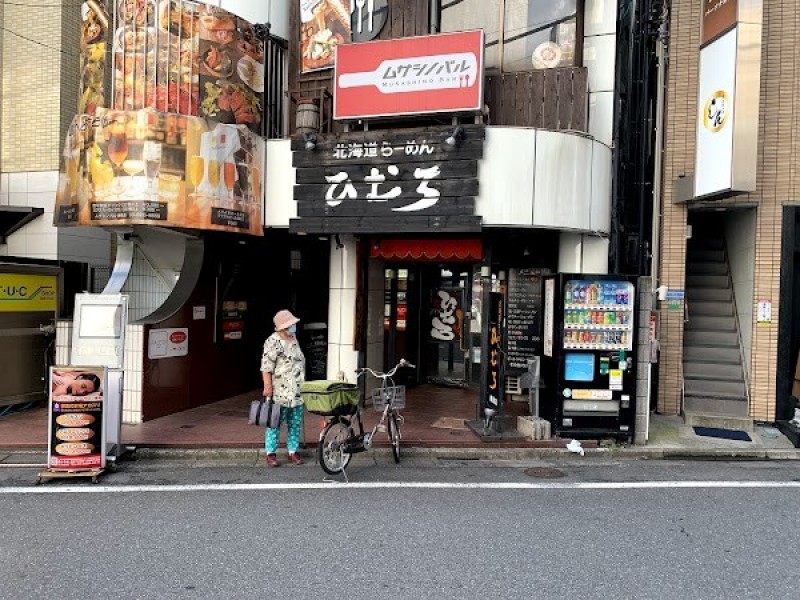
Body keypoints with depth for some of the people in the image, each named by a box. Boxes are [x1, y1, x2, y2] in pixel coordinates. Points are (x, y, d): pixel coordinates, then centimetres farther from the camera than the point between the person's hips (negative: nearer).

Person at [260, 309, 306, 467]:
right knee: (275, 423, 1)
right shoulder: (273, 341, -12)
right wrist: (267, 386, -20)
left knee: (295, 423, 11)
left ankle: (293, 452, 21)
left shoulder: (293, 339, 14)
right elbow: (266, 366, -15)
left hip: (297, 392, 8)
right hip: (280, 392, -8)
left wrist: (304, 384, 23)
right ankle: (271, 454, 11)